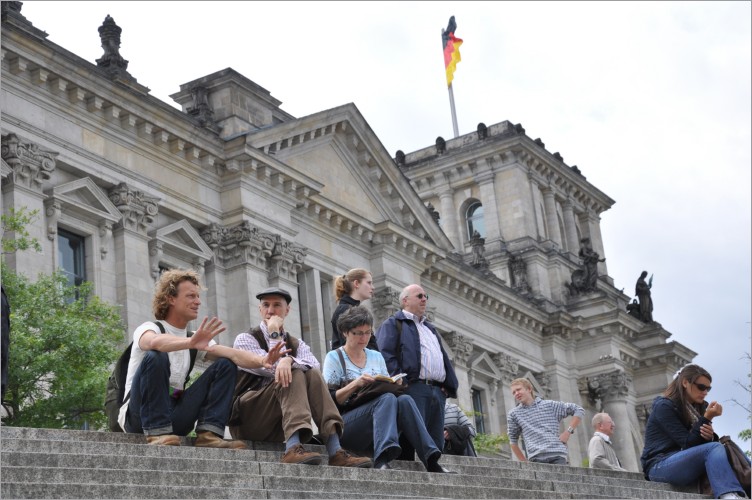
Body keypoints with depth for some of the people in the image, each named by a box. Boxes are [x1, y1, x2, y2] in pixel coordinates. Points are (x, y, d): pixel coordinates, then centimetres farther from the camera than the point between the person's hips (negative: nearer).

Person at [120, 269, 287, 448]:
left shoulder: (198, 339, 13)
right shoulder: (149, 327, -5)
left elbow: (232, 354, -5)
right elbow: (154, 342, -32)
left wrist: (259, 360, -26)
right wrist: (191, 343, -50)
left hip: (174, 416, 6)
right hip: (139, 417, -6)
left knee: (225, 365, -3)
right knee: (156, 357, -30)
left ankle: (208, 433, -18)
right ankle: (157, 433, -31)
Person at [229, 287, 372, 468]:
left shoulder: (297, 344, 16)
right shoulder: (245, 339, 4)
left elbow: (314, 365, -9)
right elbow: (273, 369, -12)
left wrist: (289, 360, -28)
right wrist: (275, 335, -7)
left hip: (278, 427, 4)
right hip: (247, 418, -4)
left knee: (313, 375, -19)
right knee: (294, 376, -25)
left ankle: (335, 451, -34)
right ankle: (293, 449, -47)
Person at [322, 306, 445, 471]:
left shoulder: (377, 357, 22)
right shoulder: (334, 357, 7)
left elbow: (387, 389, 21)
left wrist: (394, 385, -1)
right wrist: (355, 384, -16)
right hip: (345, 425, -4)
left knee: (404, 400, -27)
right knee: (387, 399, -32)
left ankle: (431, 462, -39)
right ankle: (382, 460, -54)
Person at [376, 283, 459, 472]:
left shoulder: (430, 328, 33)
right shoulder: (393, 324, 9)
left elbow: (444, 359, 30)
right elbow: (385, 356, -5)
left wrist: (449, 385, 13)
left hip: (437, 390, 7)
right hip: (413, 388, -7)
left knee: (436, 440, 2)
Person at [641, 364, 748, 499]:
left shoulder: (697, 408, 17)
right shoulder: (664, 406, -6)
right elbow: (687, 443, -13)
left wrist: (710, 436, -11)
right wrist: (707, 418, -19)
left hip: (685, 463, 7)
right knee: (714, 448, -30)